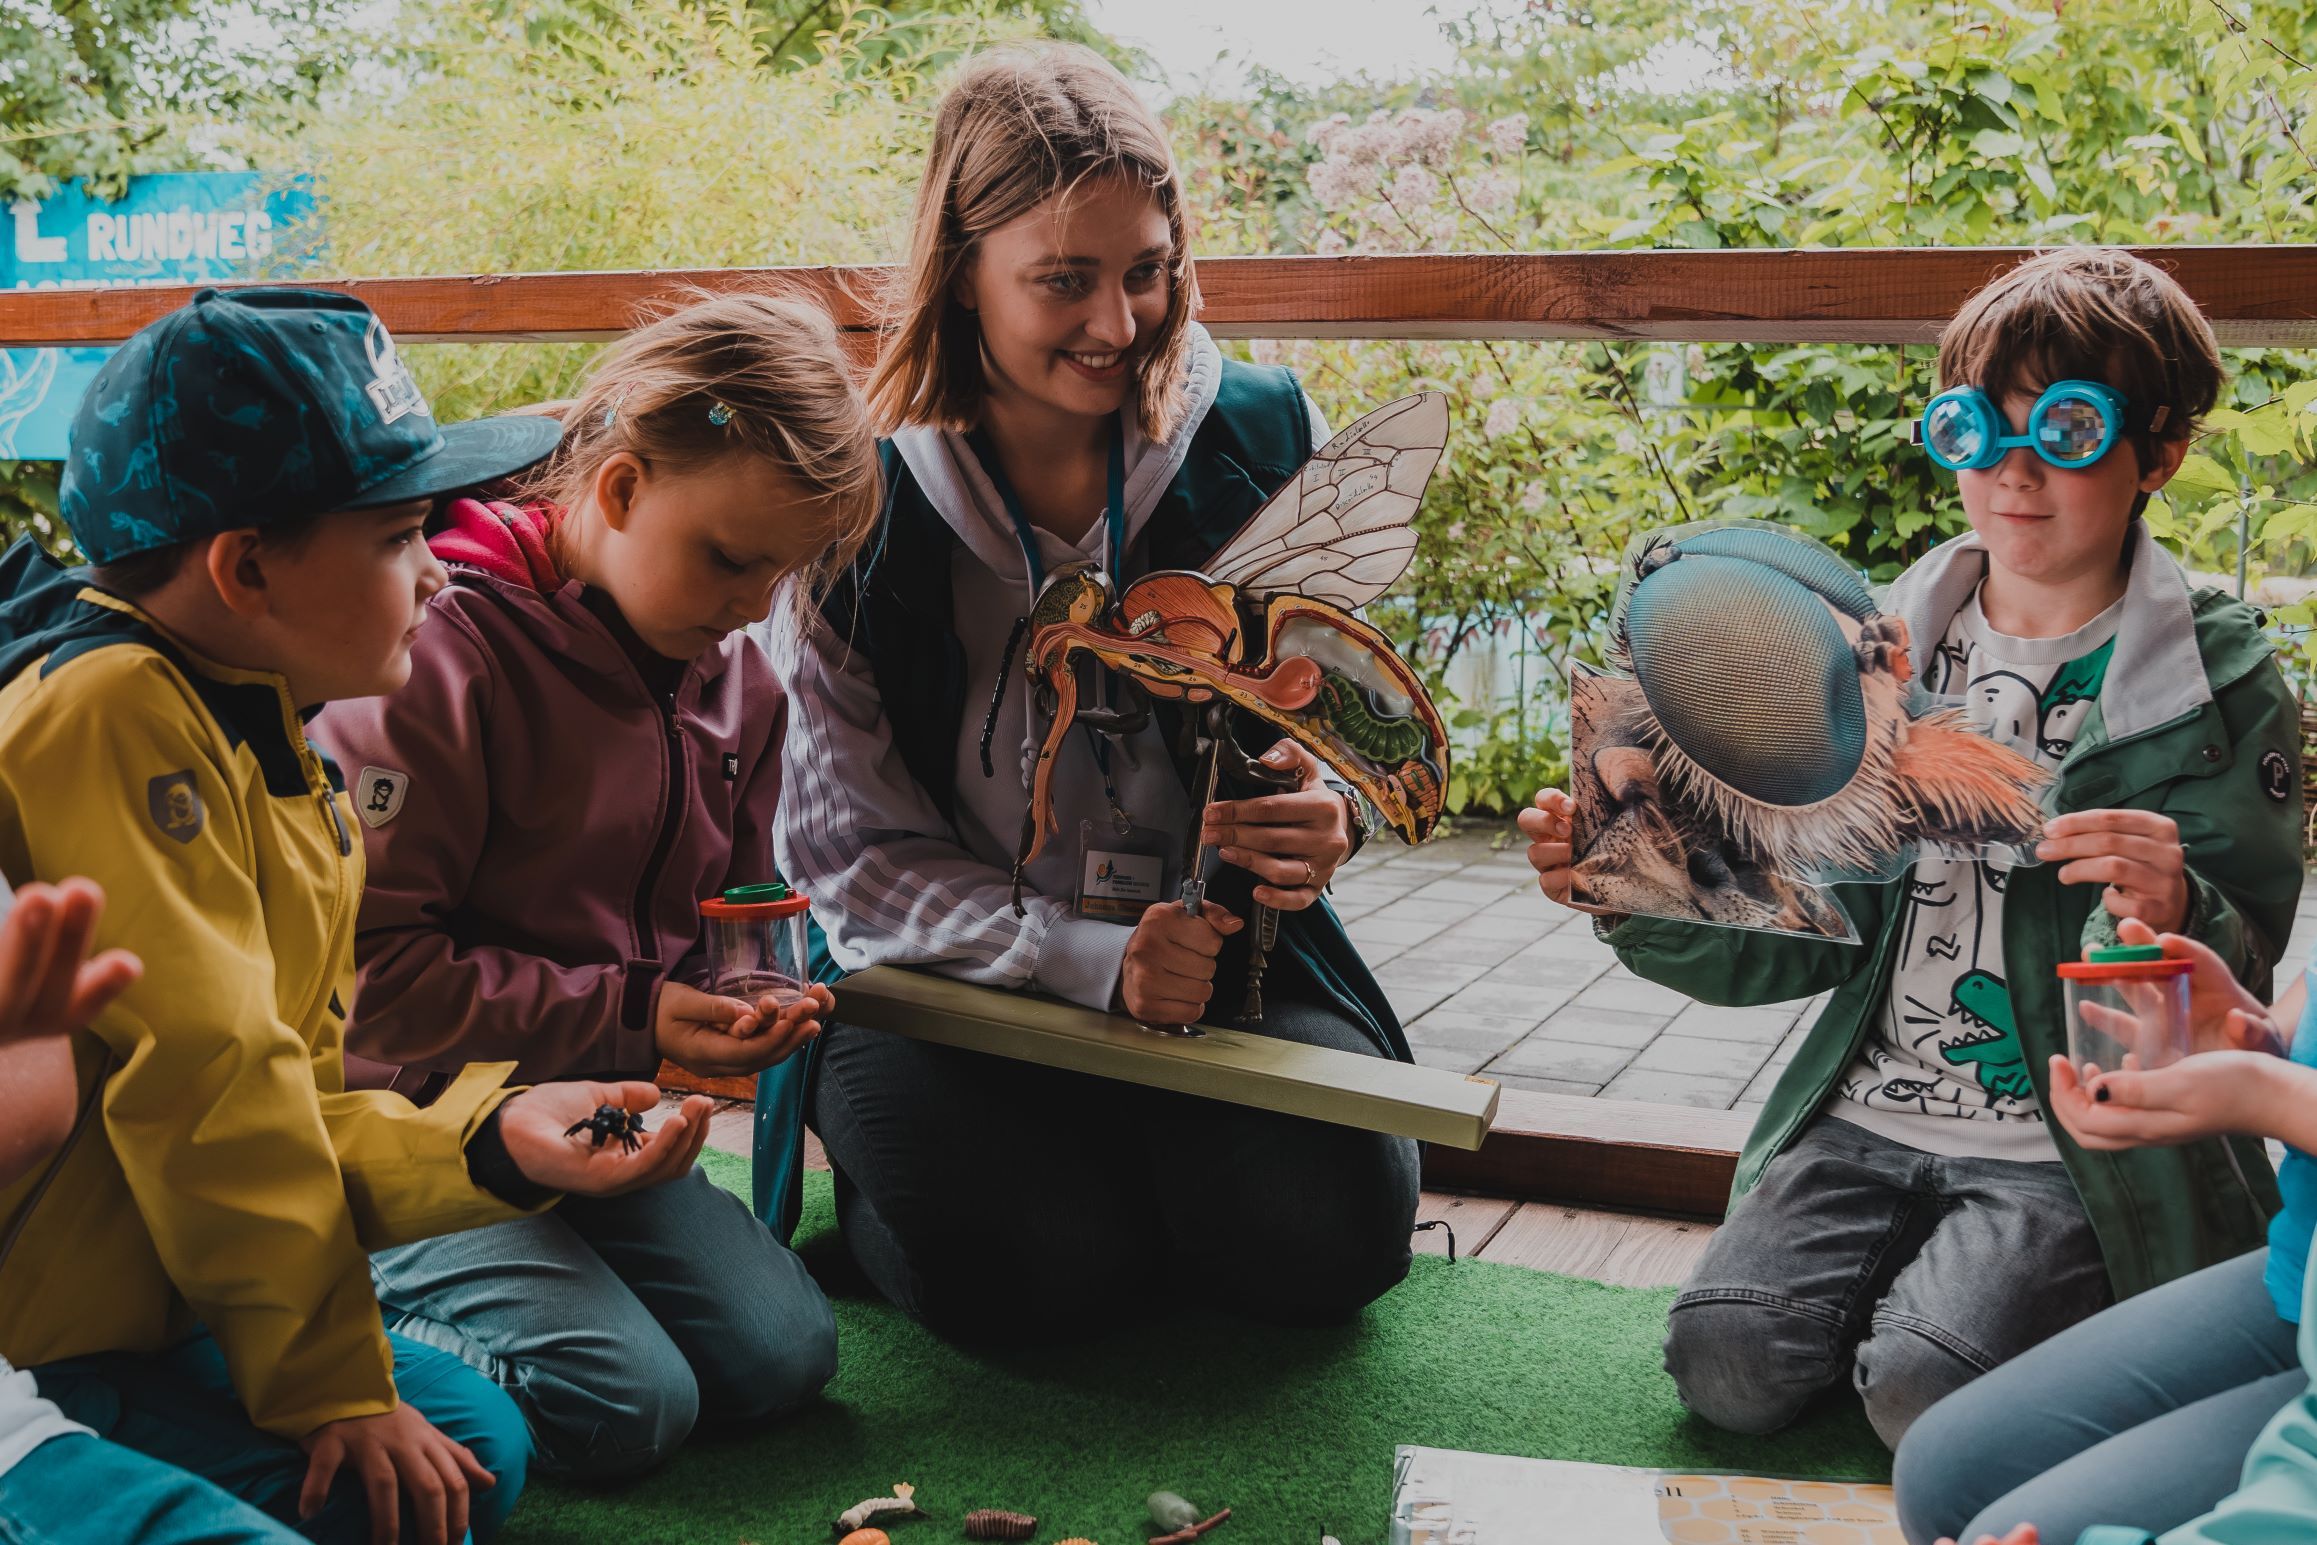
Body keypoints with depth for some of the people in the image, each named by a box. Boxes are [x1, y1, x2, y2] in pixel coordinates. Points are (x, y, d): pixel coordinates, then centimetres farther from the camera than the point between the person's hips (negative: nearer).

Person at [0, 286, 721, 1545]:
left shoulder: (269, 749, 8)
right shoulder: (115, 715, -23)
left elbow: (293, 1114, 6)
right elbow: (209, 1086, -24)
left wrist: (489, 1141, -11)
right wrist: (333, 1389, -17)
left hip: (146, 1299, 10)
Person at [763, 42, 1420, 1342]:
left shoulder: (1264, 438, -4)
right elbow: (852, 852, -8)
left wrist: (1326, 813, -20)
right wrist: (1092, 960, -22)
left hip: (1222, 950, 2)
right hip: (945, 980, -2)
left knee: (1334, 1238, -20)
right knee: (1039, 1271, -26)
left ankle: (1135, 1176, 13)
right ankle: (880, 1186, 10)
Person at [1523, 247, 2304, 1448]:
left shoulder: (2218, 686, -4)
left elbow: (2247, 985, -4)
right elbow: (1814, 933, 4)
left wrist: (2176, 920, -27)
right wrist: (1634, 895, -13)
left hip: (2074, 1153, -3)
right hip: (1865, 1119, 3)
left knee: (1922, 1387, -24)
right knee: (1726, 1357, -16)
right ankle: (1911, 1270, 14)